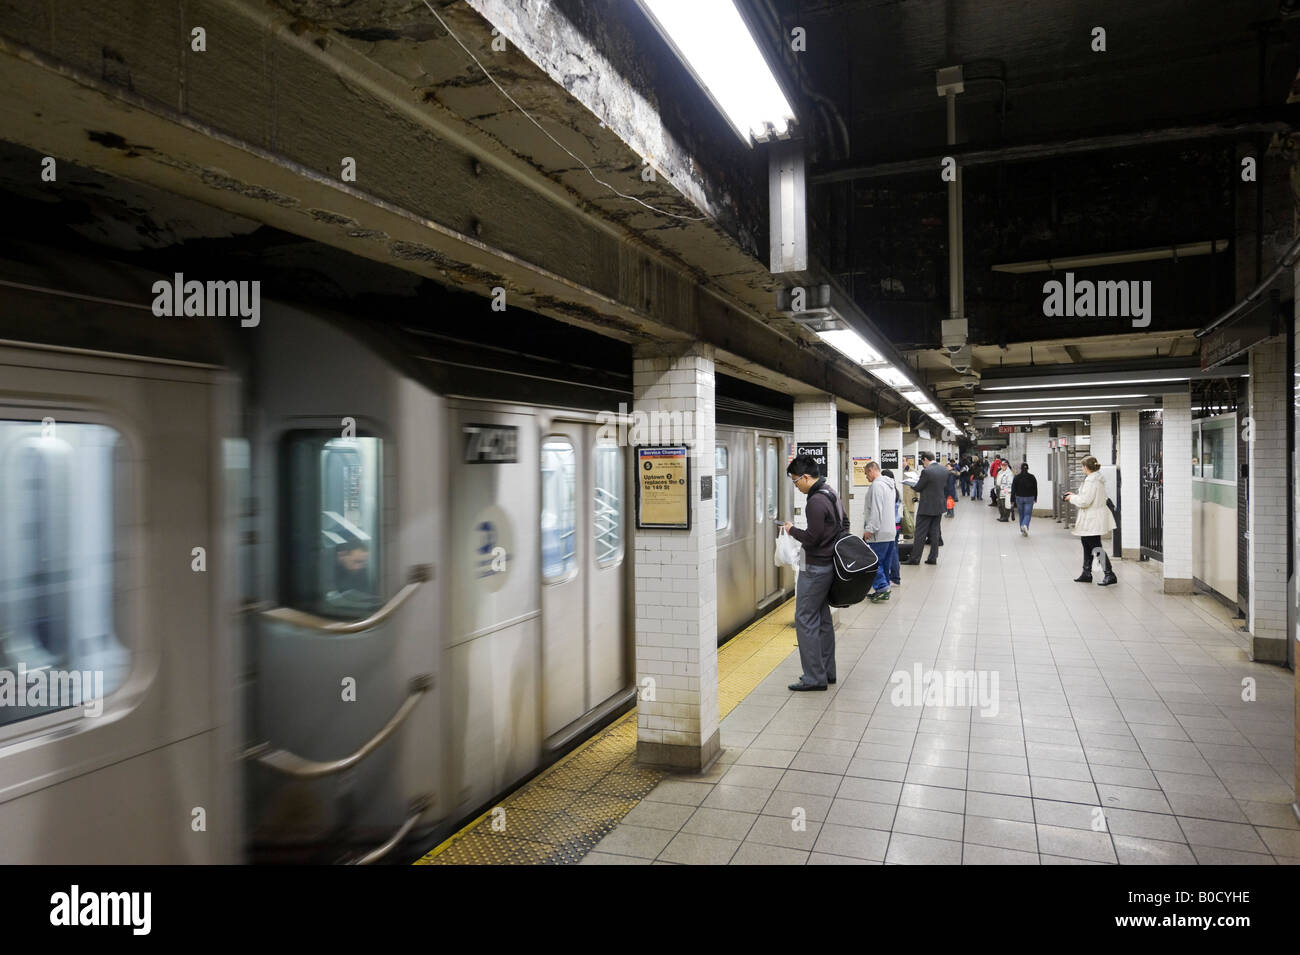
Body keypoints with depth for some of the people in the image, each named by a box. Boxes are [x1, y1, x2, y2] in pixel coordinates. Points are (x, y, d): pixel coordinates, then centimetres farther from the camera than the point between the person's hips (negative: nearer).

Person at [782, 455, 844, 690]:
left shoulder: (816, 501, -21)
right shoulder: (830, 494, 10)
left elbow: (812, 538, -23)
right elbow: (839, 527, 19)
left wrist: (792, 530, -6)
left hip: (815, 568, -10)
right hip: (828, 564, 10)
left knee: (805, 620, -3)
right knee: (823, 619, 16)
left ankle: (814, 677, 0)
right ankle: (827, 671, 24)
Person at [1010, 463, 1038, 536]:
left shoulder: (1016, 477, -4)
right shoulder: (1032, 477, -2)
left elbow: (1013, 489, -5)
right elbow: (1035, 489, 5)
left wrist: (1012, 500, -2)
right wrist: (1035, 498, 16)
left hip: (1019, 498, 1)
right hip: (1029, 498, -1)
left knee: (1021, 515, 12)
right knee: (1027, 514, 0)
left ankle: (1022, 531, 18)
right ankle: (1025, 525, -28)